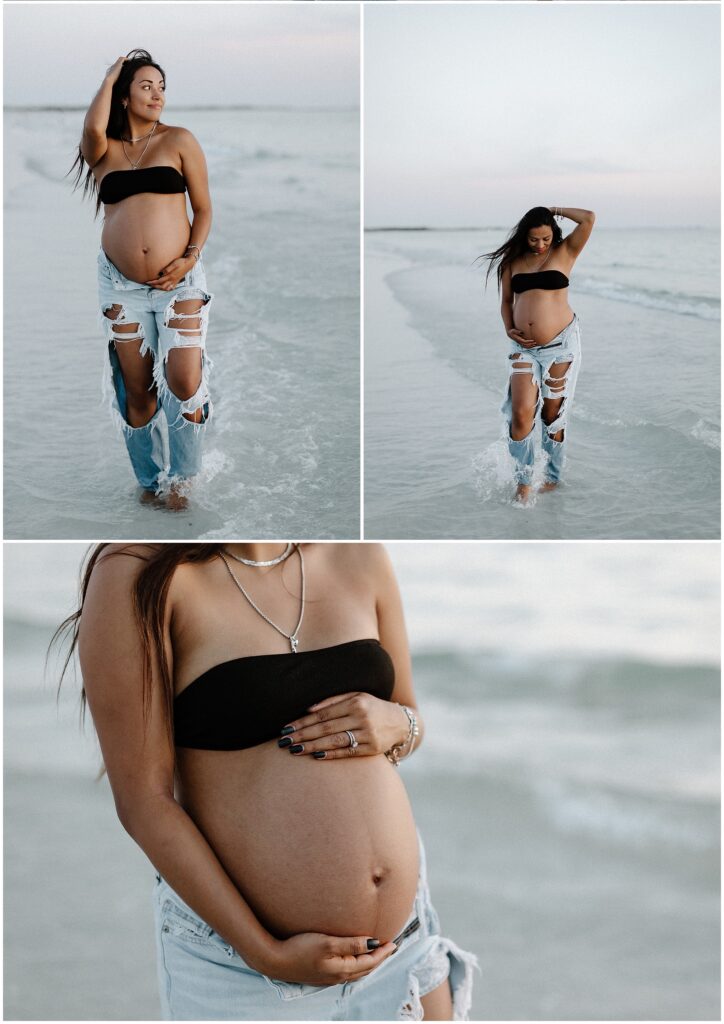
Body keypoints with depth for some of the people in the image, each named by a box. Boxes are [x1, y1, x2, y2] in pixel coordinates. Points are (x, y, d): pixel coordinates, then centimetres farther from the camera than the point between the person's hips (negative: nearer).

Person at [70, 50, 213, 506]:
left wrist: (191, 258, -12)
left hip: (178, 280, -1)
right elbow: (93, 128, -18)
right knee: (138, 390, 6)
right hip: (122, 285, 1)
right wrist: (110, 75, -3)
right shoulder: (105, 150, 6)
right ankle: (151, 480, 22)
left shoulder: (179, 140, 4)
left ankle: (179, 477, 12)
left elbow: (204, 208, 4)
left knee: (184, 382, -10)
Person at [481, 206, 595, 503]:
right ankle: (524, 480, 3)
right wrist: (509, 330, 2)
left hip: (560, 345, -2)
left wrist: (556, 210, 1)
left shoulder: (564, 253, 1)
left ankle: (553, 476, 20)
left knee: (553, 413, 5)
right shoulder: (513, 262, 9)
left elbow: (589, 219, -11)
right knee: (521, 413, -10)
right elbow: (506, 300, 18)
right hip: (524, 347, 2)